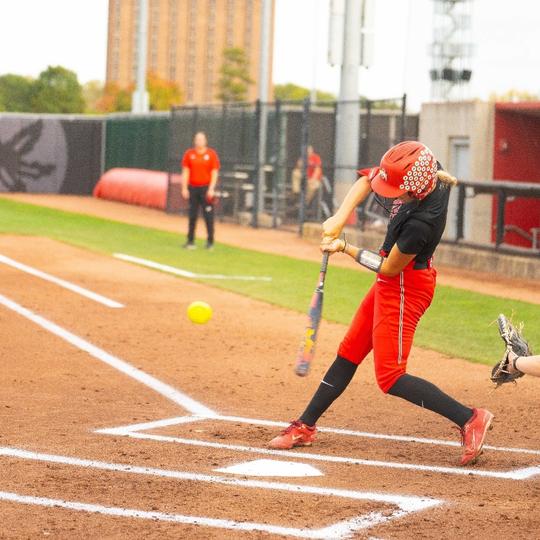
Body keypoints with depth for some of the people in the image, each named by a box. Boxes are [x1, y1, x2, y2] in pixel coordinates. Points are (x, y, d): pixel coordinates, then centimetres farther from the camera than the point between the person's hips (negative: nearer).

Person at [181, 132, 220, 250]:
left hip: (206, 188, -2)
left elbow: (214, 173, -2)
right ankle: (190, 241, 9)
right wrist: (184, 188, -1)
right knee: (192, 216, 4)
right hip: (192, 188, 2)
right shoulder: (189, 154, 7)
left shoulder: (211, 154, 1)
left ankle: (210, 242, 3)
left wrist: (211, 189, -10)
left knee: (208, 216, -3)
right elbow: (185, 172, 7)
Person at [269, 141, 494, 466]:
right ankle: (305, 427, 27)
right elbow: (368, 180, 1)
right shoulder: (427, 172, -12)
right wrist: (341, 217, -11)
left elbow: (389, 268, -19)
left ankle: (470, 419, -3)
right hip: (391, 284, 9)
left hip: (405, 288, -9)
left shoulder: (421, 222, -34)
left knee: (390, 378, -5)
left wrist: (345, 249, -8)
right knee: (348, 354, 16)